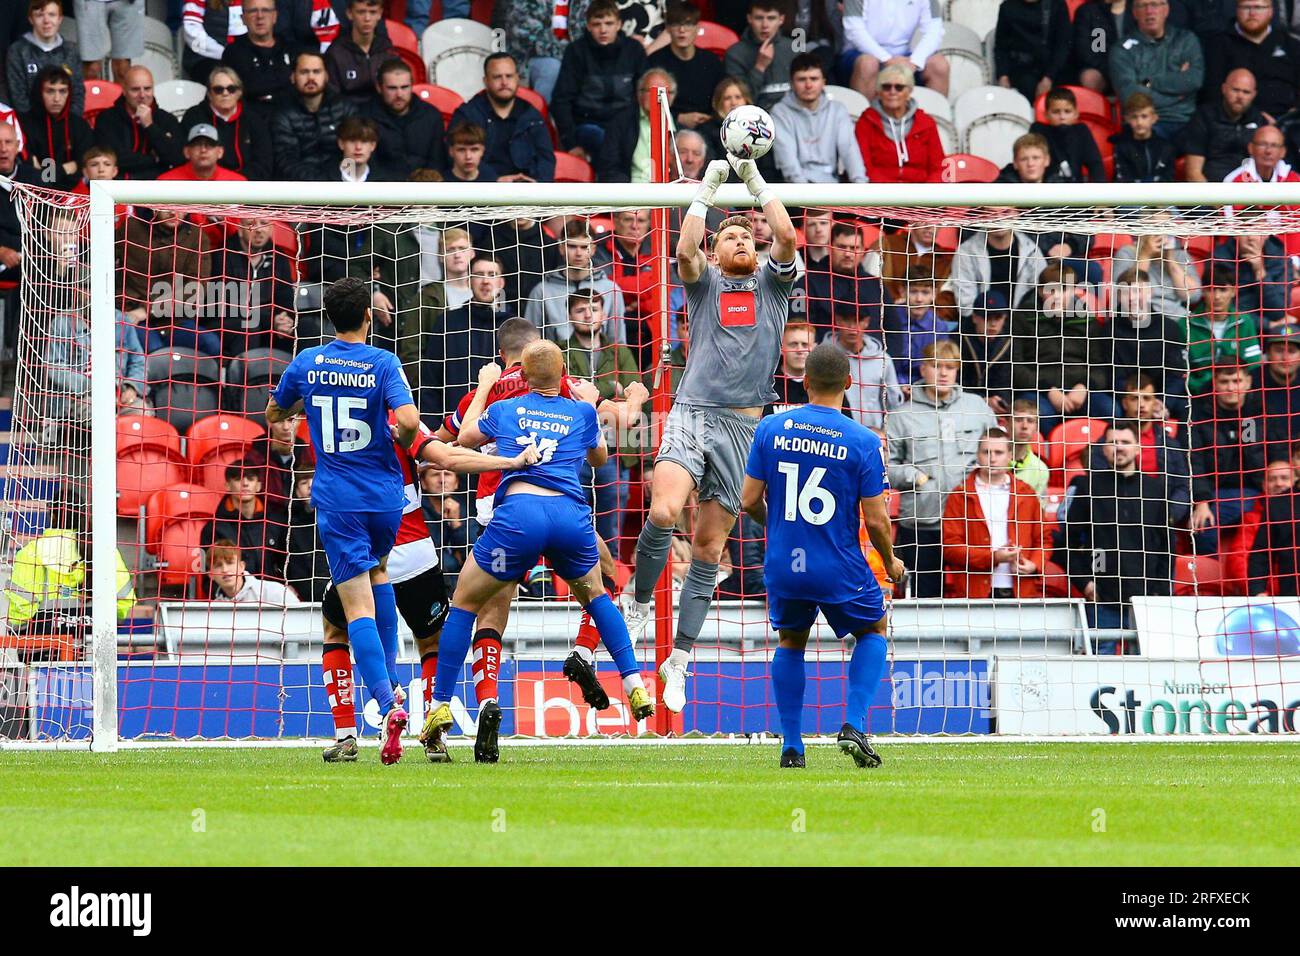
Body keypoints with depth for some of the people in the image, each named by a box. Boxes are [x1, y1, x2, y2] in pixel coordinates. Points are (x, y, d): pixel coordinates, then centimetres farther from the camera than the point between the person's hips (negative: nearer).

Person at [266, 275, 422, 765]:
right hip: (384, 494, 1)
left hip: (337, 499, -1)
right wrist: (402, 442, 2)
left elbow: (274, 412, 18)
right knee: (378, 569, 30)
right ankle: (390, 675, 22)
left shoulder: (307, 363, 2)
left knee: (359, 605, -7)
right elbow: (408, 420, -20)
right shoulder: (383, 363, -6)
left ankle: (388, 703, -25)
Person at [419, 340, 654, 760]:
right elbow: (599, 457, 40)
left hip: (519, 511, -2)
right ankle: (634, 685, 22)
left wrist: (482, 389, 51)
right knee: (594, 594, 31)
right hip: (572, 514, 2)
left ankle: (441, 706, 7)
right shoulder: (582, 412, 20)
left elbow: (465, 437, 38)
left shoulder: (504, 409, 18)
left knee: (464, 604, 14)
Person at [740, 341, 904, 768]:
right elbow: (876, 519, -10)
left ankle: (791, 746, 16)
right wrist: (891, 562, 9)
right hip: (840, 569, -2)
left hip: (783, 564, 2)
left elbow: (750, 500, -1)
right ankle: (854, 725, 3)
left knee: (790, 643, 24)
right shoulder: (863, 442, -12)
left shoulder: (770, 429, -4)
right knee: (873, 631, 22)